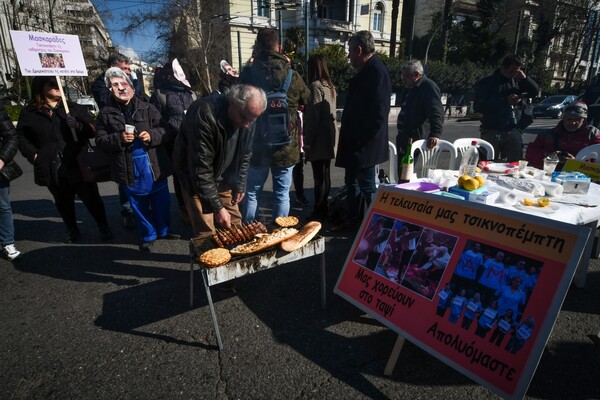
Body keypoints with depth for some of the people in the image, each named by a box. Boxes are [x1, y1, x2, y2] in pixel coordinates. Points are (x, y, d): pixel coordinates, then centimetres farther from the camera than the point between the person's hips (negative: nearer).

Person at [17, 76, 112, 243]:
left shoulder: (74, 108, 6)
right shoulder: (29, 113, 6)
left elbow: (93, 128, 2)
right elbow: (21, 137, 9)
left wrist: (78, 126, -16)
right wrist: (33, 155, -4)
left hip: (78, 165, -1)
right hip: (51, 168, 1)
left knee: (91, 198, 3)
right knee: (63, 201, 14)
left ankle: (104, 227, 20)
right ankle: (72, 230, 31)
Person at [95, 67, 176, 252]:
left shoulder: (147, 108, 2)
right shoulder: (106, 113, 2)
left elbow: (163, 130, 1)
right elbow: (101, 140, 1)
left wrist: (152, 136, -19)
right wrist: (119, 139, -17)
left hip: (154, 165, 1)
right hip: (129, 169, 0)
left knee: (161, 201, 12)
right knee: (139, 205, 12)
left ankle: (163, 230, 34)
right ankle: (148, 236, 30)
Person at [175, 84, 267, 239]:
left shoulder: (248, 119, -12)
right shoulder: (205, 115, -32)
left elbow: (244, 155, 3)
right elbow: (201, 169, -29)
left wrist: (240, 185, 2)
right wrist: (217, 207, -26)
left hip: (224, 179, 6)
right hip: (195, 178, -5)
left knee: (234, 223, 10)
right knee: (207, 233, -5)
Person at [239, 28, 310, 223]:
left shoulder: (247, 73, -7)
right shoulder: (292, 75, -5)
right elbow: (307, 99, 14)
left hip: (256, 146, 0)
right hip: (285, 147, 0)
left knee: (252, 192, 14)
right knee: (282, 193, 10)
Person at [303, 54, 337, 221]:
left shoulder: (316, 86, -12)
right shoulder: (330, 86, 14)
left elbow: (313, 116, -16)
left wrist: (307, 141, -13)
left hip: (318, 139, -9)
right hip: (329, 138, 9)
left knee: (319, 177, -4)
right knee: (325, 175, 14)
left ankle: (318, 212, 3)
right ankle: (324, 208, 24)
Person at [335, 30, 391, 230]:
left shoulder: (377, 72, -17)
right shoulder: (365, 71, 14)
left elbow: (379, 113, -23)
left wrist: (362, 141, -20)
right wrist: (351, 139, 14)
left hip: (364, 145, -10)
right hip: (354, 143, 10)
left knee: (367, 187, 1)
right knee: (351, 183, 18)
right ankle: (351, 220, 33)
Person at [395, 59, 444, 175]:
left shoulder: (429, 87, -11)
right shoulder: (409, 88, 19)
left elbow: (437, 113, -21)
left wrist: (435, 134, -33)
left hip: (415, 138, -9)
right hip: (404, 137, 9)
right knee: (401, 171, 12)